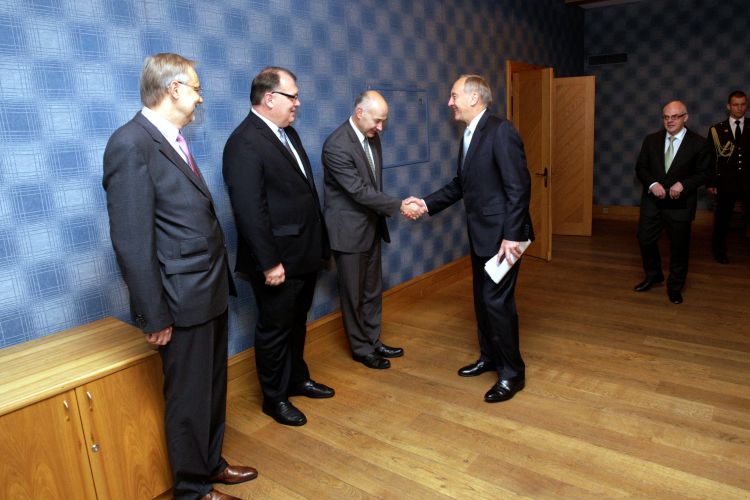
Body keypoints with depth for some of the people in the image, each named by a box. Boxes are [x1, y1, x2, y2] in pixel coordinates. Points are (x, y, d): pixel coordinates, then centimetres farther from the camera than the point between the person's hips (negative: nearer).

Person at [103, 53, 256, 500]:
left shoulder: (174, 139, 10)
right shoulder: (131, 145, -17)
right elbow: (132, 241, -19)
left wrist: (221, 281, 13)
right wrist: (154, 316, -16)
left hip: (211, 290, 9)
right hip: (183, 299, -9)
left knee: (213, 387, 21)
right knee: (189, 397, 10)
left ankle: (211, 463, 42)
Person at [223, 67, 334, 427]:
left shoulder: (288, 132, 11)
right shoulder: (244, 143, -19)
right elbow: (249, 210, -23)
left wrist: (319, 243, 15)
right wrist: (269, 262, -22)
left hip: (304, 254, 9)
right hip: (279, 261, -9)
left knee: (297, 323, 22)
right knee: (275, 329, 9)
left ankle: (297, 379, 41)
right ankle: (275, 398, 27)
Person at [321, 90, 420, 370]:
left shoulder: (372, 137, 4)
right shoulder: (336, 145, -22)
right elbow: (359, 191, -24)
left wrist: (383, 211, 10)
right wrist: (399, 206, -21)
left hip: (371, 226, 8)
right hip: (349, 230, -8)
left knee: (373, 290, 17)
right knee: (353, 294, 8)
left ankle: (373, 340, 33)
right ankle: (360, 348, 24)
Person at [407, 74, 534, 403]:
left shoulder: (500, 131, -16)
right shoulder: (469, 135, 12)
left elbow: (519, 187, -20)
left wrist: (511, 235, -24)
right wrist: (427, 204, 9)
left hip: (501, 235, -9)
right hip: (480, 234, 9)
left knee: (497, 301, -4)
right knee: (482, 299, 17)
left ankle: (512, 373, 13)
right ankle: (489, 357, 35)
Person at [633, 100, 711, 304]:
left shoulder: (698, 143, -6)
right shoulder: (651, 140, 3)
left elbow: (703, 173, -3)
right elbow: (640, 167, 4)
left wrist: (683, 184, -21)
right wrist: (652, 184, -14)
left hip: (680, 203, -3)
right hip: (652, 200, 3)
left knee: (679, 247, 7)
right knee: (645, 240, 8)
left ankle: (675, 287, 24)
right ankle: (653, 276, 33)